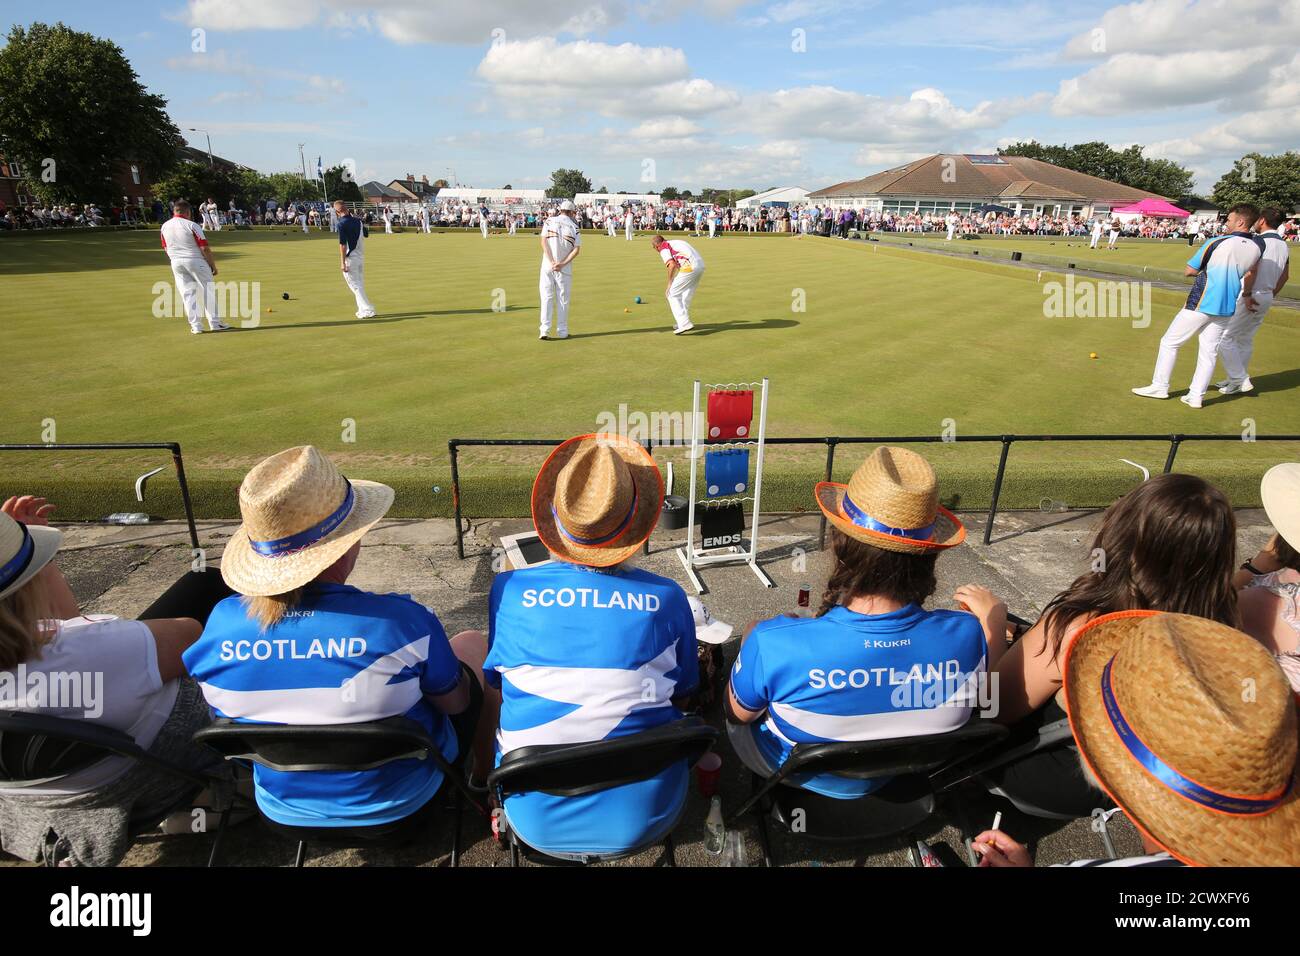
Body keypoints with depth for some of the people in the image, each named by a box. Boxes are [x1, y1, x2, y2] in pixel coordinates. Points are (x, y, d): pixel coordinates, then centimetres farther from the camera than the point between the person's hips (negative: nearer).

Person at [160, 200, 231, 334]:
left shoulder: (164, 227, 6)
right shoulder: (191, 225, -12)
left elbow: (166, 249, 12)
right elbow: (204, 248, -14)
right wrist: (213, 265, -5)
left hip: (176, 263, 5)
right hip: (195, 261, -5)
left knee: (187, 293, 8)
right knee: (208, 291, 4)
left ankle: (195, 325, 5)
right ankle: (215, 323, 4)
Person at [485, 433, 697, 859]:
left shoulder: (510, 590, -14)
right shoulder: (668, 598, -14)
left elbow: (496, 681, 4)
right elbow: (682, 696, 2)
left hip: (538, 820, 1)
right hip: (644, 819, 0)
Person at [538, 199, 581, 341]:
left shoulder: (549, 221, 2)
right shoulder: (574, 226, 1)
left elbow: (544, 241, -8)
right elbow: (577, 249, -7)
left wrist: (552, 262, -13)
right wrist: (562, 264, -11)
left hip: (547, 266, 0)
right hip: (565, 269, 0)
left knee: (546, 297, 3)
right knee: (563, 299, 7)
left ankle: (545, 329, -5)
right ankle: (562, 331, 9)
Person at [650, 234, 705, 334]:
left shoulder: (663, 248, 4)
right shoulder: (676, 242, 29)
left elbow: (672, 265, -11)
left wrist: (669, 284, -4)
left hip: (689, 268, -8)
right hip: (701, 266, 8)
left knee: (672, 294, 2)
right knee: (686, 296, 21)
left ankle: (684, 324, -6)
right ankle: (682, 322, 30)